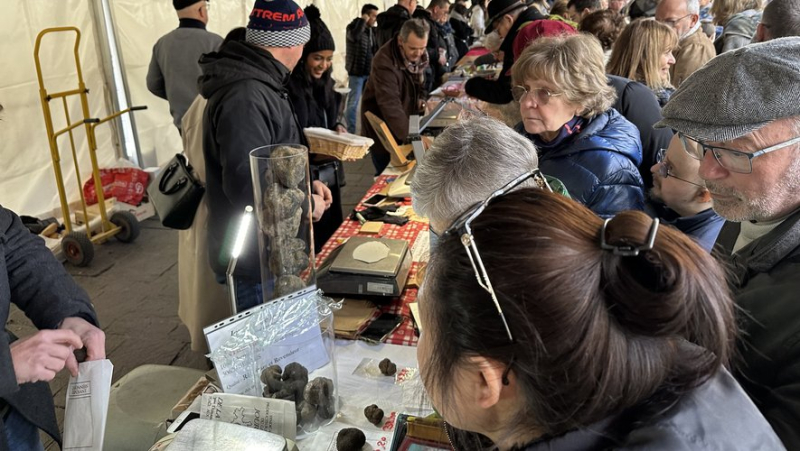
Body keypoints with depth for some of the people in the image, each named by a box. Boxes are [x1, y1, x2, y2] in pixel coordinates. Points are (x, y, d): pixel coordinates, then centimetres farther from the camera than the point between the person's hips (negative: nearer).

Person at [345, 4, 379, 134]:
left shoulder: (373, 30, 11)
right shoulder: (354, 26, -7)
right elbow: (354, 36, -31)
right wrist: (362, 20, -19)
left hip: (370, 71, 6)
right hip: (357, 71, -6)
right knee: (353, 102, -2)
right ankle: (351, 131, 4)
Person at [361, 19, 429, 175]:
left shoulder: (420, 55, -5)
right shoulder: (384, 62, -29)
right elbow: (390, 105, -39)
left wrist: (421, 101, -7)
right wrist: (411, 136, -46)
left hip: (405, 122, 7)